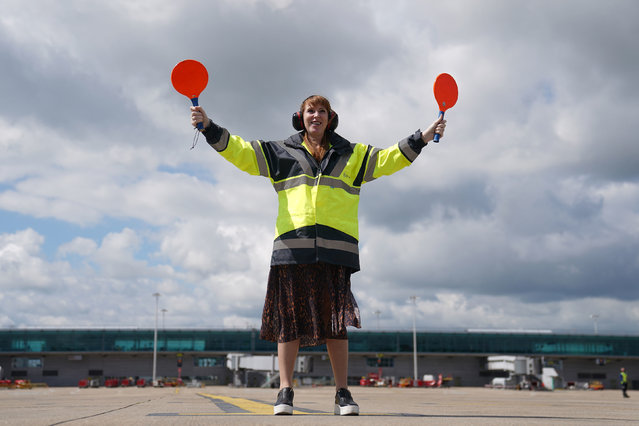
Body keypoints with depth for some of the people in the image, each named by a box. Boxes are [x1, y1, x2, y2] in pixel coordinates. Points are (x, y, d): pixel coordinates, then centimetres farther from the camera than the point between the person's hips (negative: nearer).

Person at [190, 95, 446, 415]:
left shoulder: (352, 155, 20)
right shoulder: (281, 153, 18)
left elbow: (387, 160, 18)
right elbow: (241, 151, 16)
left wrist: (422, 138, 9)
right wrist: (209, 128, 7)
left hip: (335, 247, 0)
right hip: (293, 245, 0)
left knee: (336, 320, -2)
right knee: (289, 316, -3)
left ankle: (343, 393, 4)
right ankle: (285, 390, 3)